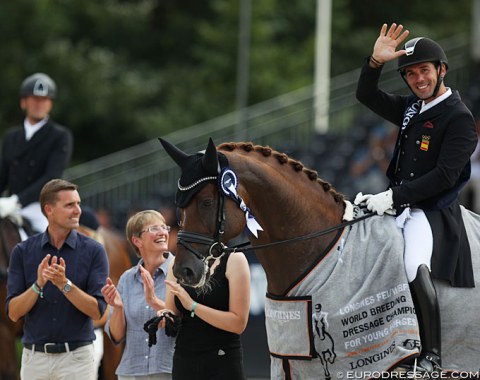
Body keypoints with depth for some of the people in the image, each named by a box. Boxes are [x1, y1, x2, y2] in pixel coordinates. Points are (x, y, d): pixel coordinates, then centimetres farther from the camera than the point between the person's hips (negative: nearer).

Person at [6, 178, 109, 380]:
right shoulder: (23, 251, 3)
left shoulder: (93, 251, -2)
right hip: (35, 356, 2)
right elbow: (13, 312, -1)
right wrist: (38, 284, -19)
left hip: (77, 356, -2)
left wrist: (65, 284, -22)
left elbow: (97, 310, -7)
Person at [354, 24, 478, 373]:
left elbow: (444, 177, -19)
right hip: (398, 203, 9)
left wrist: (393, 197, -20)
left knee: (416, 267, -32)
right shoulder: (412, 108, 12)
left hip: (432, 210, -9)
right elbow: (367, 96, 17)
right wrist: (375, 62, -3)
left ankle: (432, 356, -23)